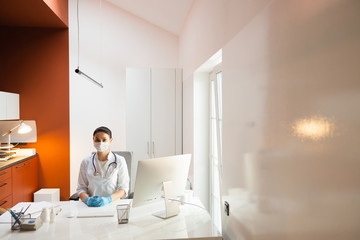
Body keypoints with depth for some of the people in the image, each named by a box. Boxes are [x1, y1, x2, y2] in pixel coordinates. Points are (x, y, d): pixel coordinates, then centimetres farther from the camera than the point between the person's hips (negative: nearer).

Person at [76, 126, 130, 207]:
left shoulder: (119, 161, 1)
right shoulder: (86, 162, 7)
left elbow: (124, 188, -1)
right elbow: (81, 188, 8)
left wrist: (108, 199, -17)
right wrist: (87, 199, -13)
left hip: (112, 204, -1)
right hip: (91, 206, 2)